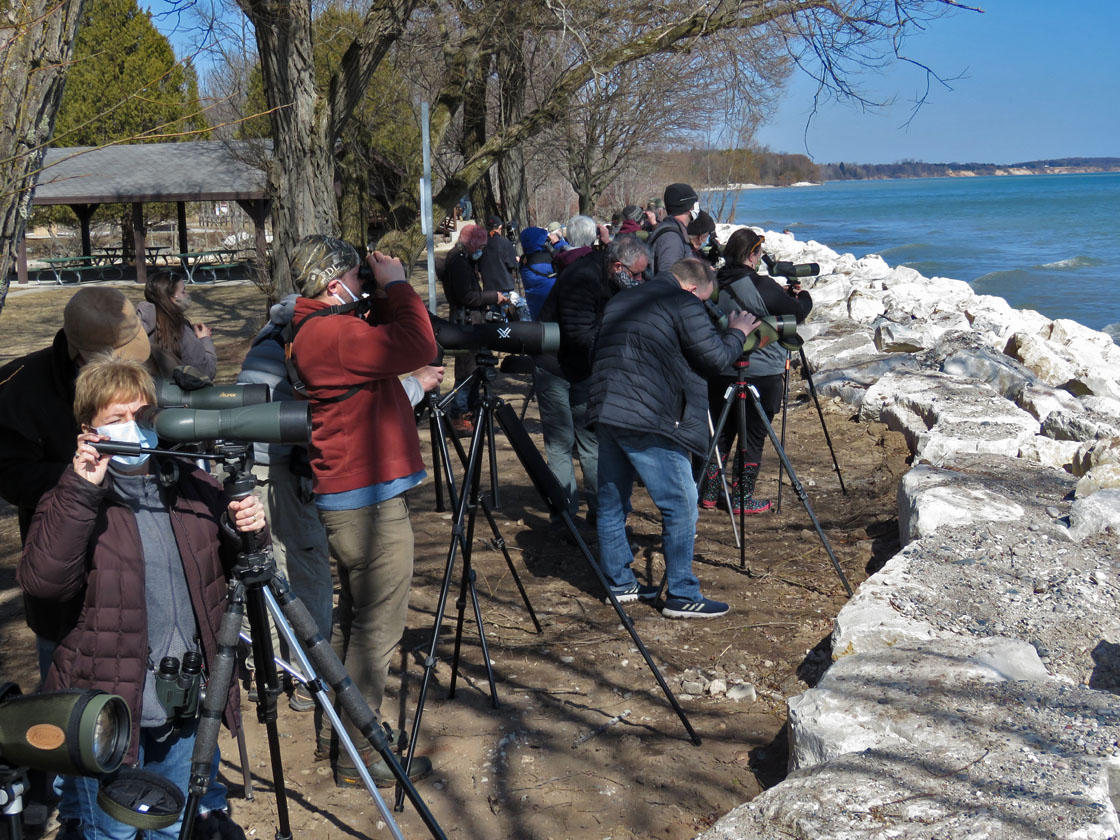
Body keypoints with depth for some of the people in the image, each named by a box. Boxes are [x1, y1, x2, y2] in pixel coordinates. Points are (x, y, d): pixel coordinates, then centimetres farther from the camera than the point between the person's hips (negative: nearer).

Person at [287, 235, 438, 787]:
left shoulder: (317, 330, 13)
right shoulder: (331, 333, -19)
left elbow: (385, 345, 21)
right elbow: (418, 346, -26)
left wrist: (387, 294, 9)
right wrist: (396, 285, -13)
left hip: (347, 497, 11)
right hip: (369, 500, -11)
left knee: (355, 618, 20)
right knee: (377, 625, -4)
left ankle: (338, 731, 31)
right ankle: (358, 755, 4)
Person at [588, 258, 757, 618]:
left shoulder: (621, 300, 20)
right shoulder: (683, 304, -5)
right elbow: (715, 358, -7)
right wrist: (737, 334, 11)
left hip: (607, 412, 8)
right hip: (647, 421, -8)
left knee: (612, 502, 15)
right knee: (680, 505, -2)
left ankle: (619, 582, 23)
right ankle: (682, 596, 0)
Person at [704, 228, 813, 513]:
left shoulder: (716, 284, 2)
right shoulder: (760, 286, -17)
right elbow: (797, 312, -9)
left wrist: (781, 295, 14)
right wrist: (803, 295, 11)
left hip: (720, 371, 6)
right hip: (760, 374, -6)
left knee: (720, 432, 16)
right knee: (753, 435, 5)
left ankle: (709, 492, 22)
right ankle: (742, 499, 10)